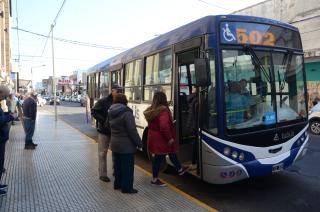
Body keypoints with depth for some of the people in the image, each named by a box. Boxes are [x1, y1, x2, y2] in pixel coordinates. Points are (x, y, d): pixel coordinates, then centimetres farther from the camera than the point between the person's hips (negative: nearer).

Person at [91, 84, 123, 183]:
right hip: (104, 131, -4)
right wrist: (103, 120, -17)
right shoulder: (103, 101, -10)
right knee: (103, 152, 5)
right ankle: (102, 174, 15)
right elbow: (93, 111, -9)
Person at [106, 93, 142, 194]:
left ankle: (117, 184, 32)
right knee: (127, 167, 4)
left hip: (114, 144, 8)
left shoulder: (110, 112, 3)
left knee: (117, 165, 20)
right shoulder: (127, 113, -21)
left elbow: (108, 125, 18)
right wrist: (139, 143, -13)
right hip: (126, 146, -7)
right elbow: (132, 130, -21)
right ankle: (127, 188, 12)